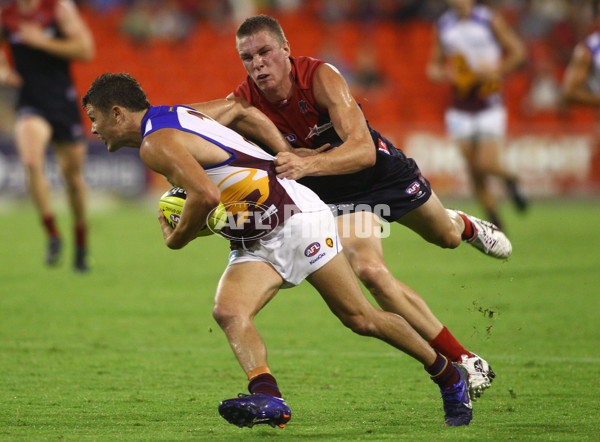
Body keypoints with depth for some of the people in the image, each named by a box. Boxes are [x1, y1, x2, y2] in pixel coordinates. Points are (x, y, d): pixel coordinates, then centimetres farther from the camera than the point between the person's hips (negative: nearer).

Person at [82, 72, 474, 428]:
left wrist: (177, 237, -13)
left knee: (361, 318, -3)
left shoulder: (156, 144, -17)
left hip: (295, 216, -10)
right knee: (229, 312, -16)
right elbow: (239, 111, 24)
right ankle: (268, 398, -34)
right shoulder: (175, 116, 13)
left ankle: (449, 376, 13)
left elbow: (207, 194, -31)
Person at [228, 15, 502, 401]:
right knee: (370, 271, -22)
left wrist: (305, 164, -59)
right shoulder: (242, 103, -25)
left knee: (446, 237, 22)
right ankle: (463, 361, -8)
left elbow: (363, 150, -43)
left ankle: (465, 225, 66)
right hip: (333, 193, 1)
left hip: (381, 169, -1)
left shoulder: (319, 77, -34)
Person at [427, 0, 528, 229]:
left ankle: (509, 179, 20)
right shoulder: (442, 26, 5)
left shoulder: (491, 20, -5)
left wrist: (495, 71, -15)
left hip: (489, 106, -3)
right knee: (475, 173, 0)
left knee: (487, 165, -15)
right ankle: (495, 225, 13)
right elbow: (434, 67, 13)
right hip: (460, 110, 3)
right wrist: (445, 74, -10)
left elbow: (517, 52, 0)